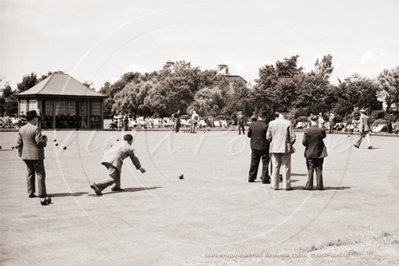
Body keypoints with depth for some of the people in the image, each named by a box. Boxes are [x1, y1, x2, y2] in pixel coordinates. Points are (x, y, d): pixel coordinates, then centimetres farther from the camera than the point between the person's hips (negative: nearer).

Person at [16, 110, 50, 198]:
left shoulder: (21, 129, 8)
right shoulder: (36, 129, -15)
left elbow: (19, 143, 11)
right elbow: (39, 142, -20)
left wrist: (21, 154, 18)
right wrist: (45, 140, 0)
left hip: (26, 155, 7)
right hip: (36, 155, -7)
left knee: (30, 173, 13)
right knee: (40, 173, 2)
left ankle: (30, 192, 13)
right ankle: (42, 193, 5)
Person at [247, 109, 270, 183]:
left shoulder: (252, 125, -1)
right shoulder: (265, 126, -15)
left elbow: (249, 135, 7)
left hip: (254, 147, 4)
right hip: (264, 147, -4)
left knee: (254, 163, 13)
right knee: (265, 163, 5)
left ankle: (251, 178, 17)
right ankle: (265, 179, 5)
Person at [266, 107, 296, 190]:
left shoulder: (271, 123, -1)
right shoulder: (288, 123, -9)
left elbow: (268, 137, 3)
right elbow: (293, 137, -8)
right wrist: (290, 144, 10)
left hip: (274, 148, 3)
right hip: (285, 148, -3)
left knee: (275, 167, 9)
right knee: (286, 167, 4)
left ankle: (275, 185, 11)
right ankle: (286, 185, 8)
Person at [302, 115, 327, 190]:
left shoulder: (307, 131, -12)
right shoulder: (321, 130, -9)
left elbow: (304, 142, -13)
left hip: (310, 153, -1)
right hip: (319, 153, 1)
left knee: (310, 170, 6)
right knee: (319, 170, 8)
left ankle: (309, 185, 7)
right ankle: (320, 186, 11)